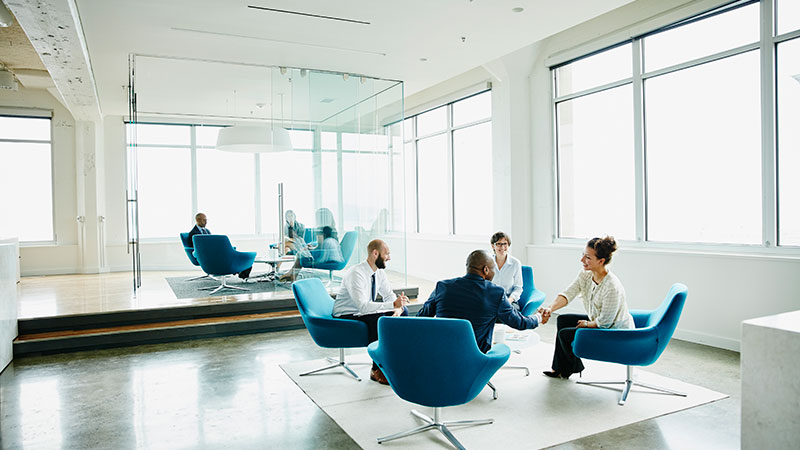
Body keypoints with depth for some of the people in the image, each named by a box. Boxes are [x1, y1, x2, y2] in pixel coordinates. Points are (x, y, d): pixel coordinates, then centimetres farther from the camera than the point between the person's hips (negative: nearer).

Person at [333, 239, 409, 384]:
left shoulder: (379, 273, -2)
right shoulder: (356, 274, -27)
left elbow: (389, 296, 4)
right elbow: (362, 306, -36)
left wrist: (398, 308, -20)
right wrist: (393, 304, -40)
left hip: (364, 312, 8)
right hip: (345, 317, -8)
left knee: (403, 312, -4)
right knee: (379, 318, -34)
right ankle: (377, 370, -22)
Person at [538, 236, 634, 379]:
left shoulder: (612, 287, -33)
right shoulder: (585, 276, -7)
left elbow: (605, 322, -26)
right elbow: (567, 294, -15)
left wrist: (588, 324, -8)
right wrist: (550, 308, -31)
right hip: (597, 320, 9)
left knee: (564, 334, -7)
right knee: (562, 320, 11)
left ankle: (574, 368, 24)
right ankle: (559, 369, 23)